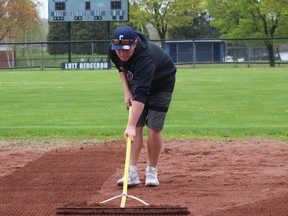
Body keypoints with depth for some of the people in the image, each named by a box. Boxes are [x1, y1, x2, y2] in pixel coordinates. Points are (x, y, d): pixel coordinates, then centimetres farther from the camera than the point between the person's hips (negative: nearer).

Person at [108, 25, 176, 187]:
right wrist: (127, 91, -6)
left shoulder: (145, 57, -43)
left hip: (161, 85, -6)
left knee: (154, 129, -12)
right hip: (136, 84, 6)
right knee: (137, 127, -6)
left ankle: (152, 172, 4)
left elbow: (141, 95, -50)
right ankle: (132, 173, -10)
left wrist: (130, 126, -57)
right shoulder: (114, 50, -22)